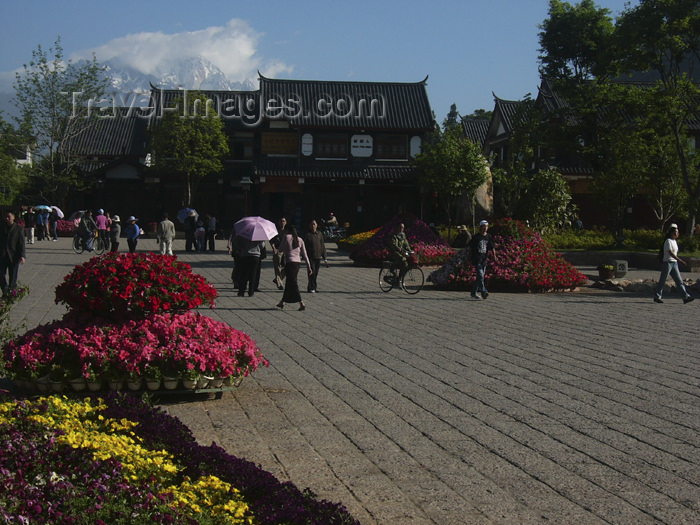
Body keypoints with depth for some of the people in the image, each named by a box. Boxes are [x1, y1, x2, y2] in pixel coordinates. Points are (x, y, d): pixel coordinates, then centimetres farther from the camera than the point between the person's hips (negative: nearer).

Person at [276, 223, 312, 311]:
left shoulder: (286, 237, -4)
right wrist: (308, 266, 12)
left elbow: (281, 250, 0)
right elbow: (305, 255, 10)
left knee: (293, 283, -6)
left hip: (290, 263, -7)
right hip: (298, 263, 7)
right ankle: (283, 302, 28)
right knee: (289, 282, 18)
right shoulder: (300, 240, 11)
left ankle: (301, 303, -17)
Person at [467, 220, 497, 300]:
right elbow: (470, 247, 2)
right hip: (477, 259, -5)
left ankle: (474, 293, 20)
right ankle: (483, 292, -24)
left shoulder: (489, 237, 9)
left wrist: (494, 255, -12)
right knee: (480, 275, -17)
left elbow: (492, 247, 4)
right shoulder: (476, 237, -1)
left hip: (484, 259, 5)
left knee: (480, 276, 9)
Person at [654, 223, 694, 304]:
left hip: (674, 263, 8)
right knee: (662, 281, -1)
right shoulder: (668, 241, -12)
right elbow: (670, 253, -22)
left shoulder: (675, 242, 14)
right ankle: (657, 297, 8)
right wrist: (680, 260, -28)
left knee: (679, 281, 1)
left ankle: (686, 297, -5)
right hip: (667, 263, -8)